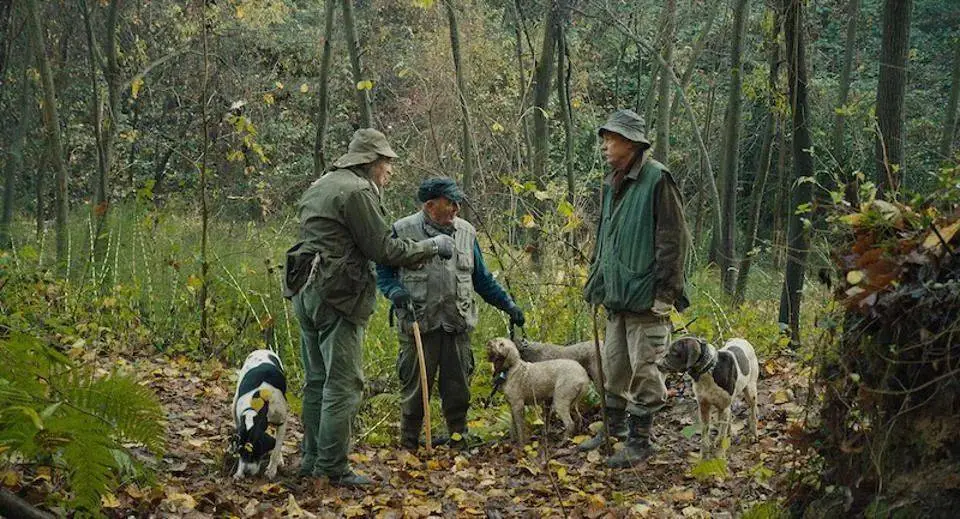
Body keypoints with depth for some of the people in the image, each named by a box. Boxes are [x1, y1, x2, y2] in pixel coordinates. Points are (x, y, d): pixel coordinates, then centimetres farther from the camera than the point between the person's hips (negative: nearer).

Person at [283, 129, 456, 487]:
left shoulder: (321, 186, 18)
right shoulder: (357, 192, -12)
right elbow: (383, 250, -13)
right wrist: (432, 246, -1)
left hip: (306, 292, 10)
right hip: (337, 297, -10)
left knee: (317, 380, 15)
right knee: (343, 385, -6)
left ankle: (313, 459, 21)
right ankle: (333, 468, -5)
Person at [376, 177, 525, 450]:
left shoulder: (466, 232, 11)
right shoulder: (403, 230, -2)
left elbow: (482, 278, 19)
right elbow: (383, 271, 6)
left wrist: (508, 305, 15)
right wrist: (395, 292, -14)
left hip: (458, 325, 3)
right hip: (418, 325, -3)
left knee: (458, 387, 8)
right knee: (415, 387, 3)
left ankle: (459, 438, 22)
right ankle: (408, 443, 15)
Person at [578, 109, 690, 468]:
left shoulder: (656, 179, -11)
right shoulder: (612, 185, 15)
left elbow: (674, 238, -14)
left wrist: (664, 289, -17)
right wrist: (596, 283, 21)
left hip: (645, 297, -8)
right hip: (616, 295, 8)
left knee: (643, 368, -3)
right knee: (614, 366, 15)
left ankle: (640, 440, 5)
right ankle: (615, 428, 28)